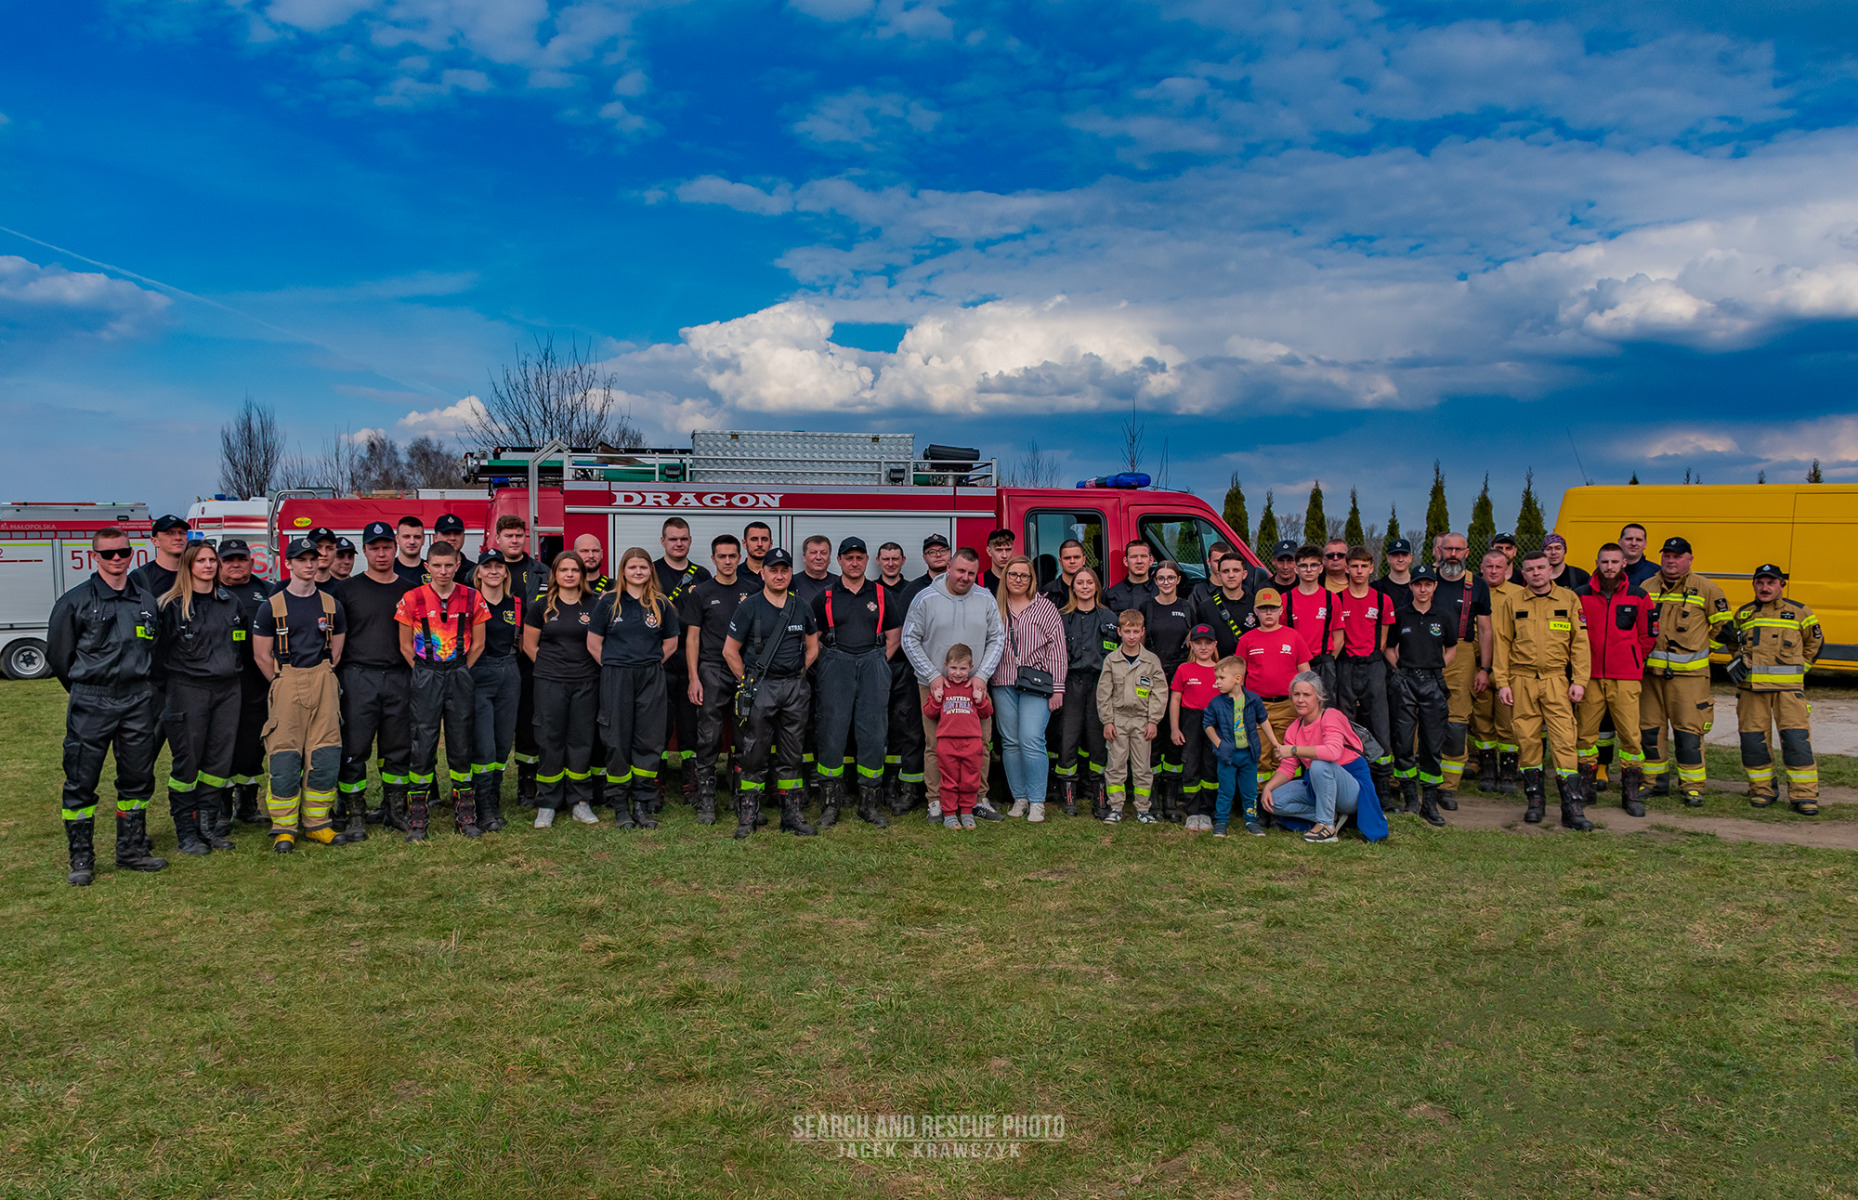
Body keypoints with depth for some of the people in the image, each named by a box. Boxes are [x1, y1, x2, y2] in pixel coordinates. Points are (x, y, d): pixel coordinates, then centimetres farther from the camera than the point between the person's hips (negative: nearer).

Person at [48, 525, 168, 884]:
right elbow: (58, 655, 4)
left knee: (137, 779, 9)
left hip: (137, 702, 4)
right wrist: (86, 691, 10)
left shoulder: (146, 599, 8)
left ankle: (132, 850, 21)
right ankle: (81, 860, 9)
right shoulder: (74, 602, -4)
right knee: (81, 781, 0)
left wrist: (140, 689, 15)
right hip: (91, 704, -4)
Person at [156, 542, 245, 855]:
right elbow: (160, 649, -2)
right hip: (189, 690, -5)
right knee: (187, 761, 0)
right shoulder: (172, 605, -4)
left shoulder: (230, 603, 11)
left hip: (227, 689, 5)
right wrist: (181, 670, -3)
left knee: (220, 759, 6)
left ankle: (208, 825, 16)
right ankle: (186, 833, 8)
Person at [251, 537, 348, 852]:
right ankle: (284, 828, 4)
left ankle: (317, 822, 13)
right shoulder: (272, 606, 1)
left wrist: (322, 678, 8)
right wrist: (283, 683, 1)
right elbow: (262, 654, 3)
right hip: (286, 683, -3)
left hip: (323, 683, 3)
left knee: (325, 755, 1)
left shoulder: (331, 605, 10)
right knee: (284, 758, -5)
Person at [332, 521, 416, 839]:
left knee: (398, 749, 8)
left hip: (399, 679, 2)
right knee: (354, 749, -2)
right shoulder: (348, 589, 4)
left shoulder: (410, 590, 10)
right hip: (358, 678, -2)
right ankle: (354, 815, 6)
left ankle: (395, 810, 20)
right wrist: (334, 677, -4)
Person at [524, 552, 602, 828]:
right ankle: (547, 804, 10)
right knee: (550, 741, 1)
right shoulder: (541, 606, 4)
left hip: (586, 682, 1)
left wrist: (594, 665, 3)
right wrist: (550, 665, 4)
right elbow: (529, 644, 9)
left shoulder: (593, 606, 4)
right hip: (550, 683, -1)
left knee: (582, 740, 4)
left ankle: (580, 801, 15)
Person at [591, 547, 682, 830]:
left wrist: (649, 665, 5)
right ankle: (620, 806, 10)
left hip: (651, 679, 2)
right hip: (616, 679, -1)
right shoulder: (609, 602, 3)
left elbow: (671, 644, 12)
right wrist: (616, 668, 0)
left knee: (649, 741, 2)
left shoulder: (662, 604, 6)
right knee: (617, 742, 0)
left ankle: (642, 804, 11)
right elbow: (593, 643, 4)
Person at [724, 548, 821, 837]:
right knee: (755, 755, -1)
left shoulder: (802, 608, 9)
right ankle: (747, 816, 8)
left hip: (794, 687, 4)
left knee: (790, 755, 9)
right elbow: (730, 651, -1)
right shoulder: (749, 607, -2)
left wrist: (797, 677, 9)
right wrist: (747, 683, -2)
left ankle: (792, 814, 16)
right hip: (759, 688, -3)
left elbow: (812, 648, 18)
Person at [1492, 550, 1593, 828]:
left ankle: (1572, 807, -5)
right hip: (1522, 681, 1)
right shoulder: (1511, 603, 7)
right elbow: (1502, 644, 7)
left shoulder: (1569, 599, 7)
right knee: (1527, 740, 4)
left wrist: (1579, 680, -2)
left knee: (1564, 741, -8)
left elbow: (1580, 642, 5)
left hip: (1557, 681, -1)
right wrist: (1502, 683, 0)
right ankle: (1534, 801, 17)